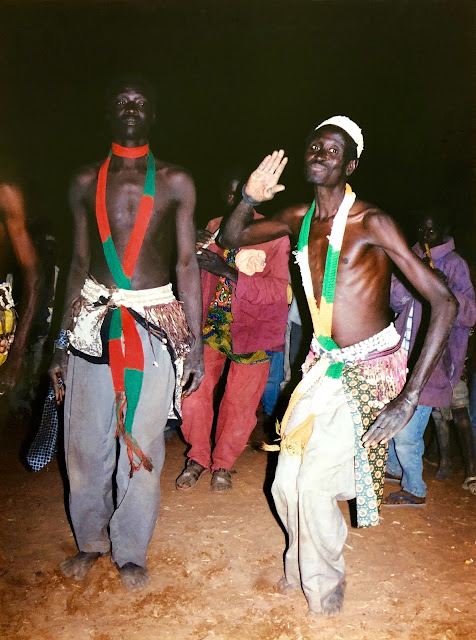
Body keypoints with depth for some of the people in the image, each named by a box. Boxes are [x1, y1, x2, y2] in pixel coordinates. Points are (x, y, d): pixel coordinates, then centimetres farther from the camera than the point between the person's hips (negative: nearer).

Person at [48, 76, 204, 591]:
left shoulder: (174, 182, 6)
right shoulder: (86, 183, 11)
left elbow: (187, 263, 3)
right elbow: (79, 263, 12)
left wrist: (195, 341, -3)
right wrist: (62, 341, 11)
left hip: (156, 322, -2)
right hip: (93, 319, 2)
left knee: (143, 440, 3)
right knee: (85, 439, 6)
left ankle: (130, 549, 24)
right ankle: (91, 539, 30)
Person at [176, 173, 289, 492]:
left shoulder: (274, 234, -4)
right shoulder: (214, 228, 8)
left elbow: (277, 289, -15)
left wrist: (229, 271, -26)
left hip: (251, 329, -2)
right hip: (212, 323, 3)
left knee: (239, 402, 1)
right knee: (194, 390, -5)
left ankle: (222, 463, 26)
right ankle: (198, 457, 20)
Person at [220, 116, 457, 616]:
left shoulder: (370, 223, -16)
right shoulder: (298, 218, 3)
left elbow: (444, 302, -18)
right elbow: (231, 240, 15)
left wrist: (410, 395, -24)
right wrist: (249, 199, -8)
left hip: (371, 369, -5)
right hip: (324, 364, 6)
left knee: (315, 484, -10)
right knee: (286, 485, 7)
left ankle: (324, 593, 20)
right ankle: (301, 567, 37)